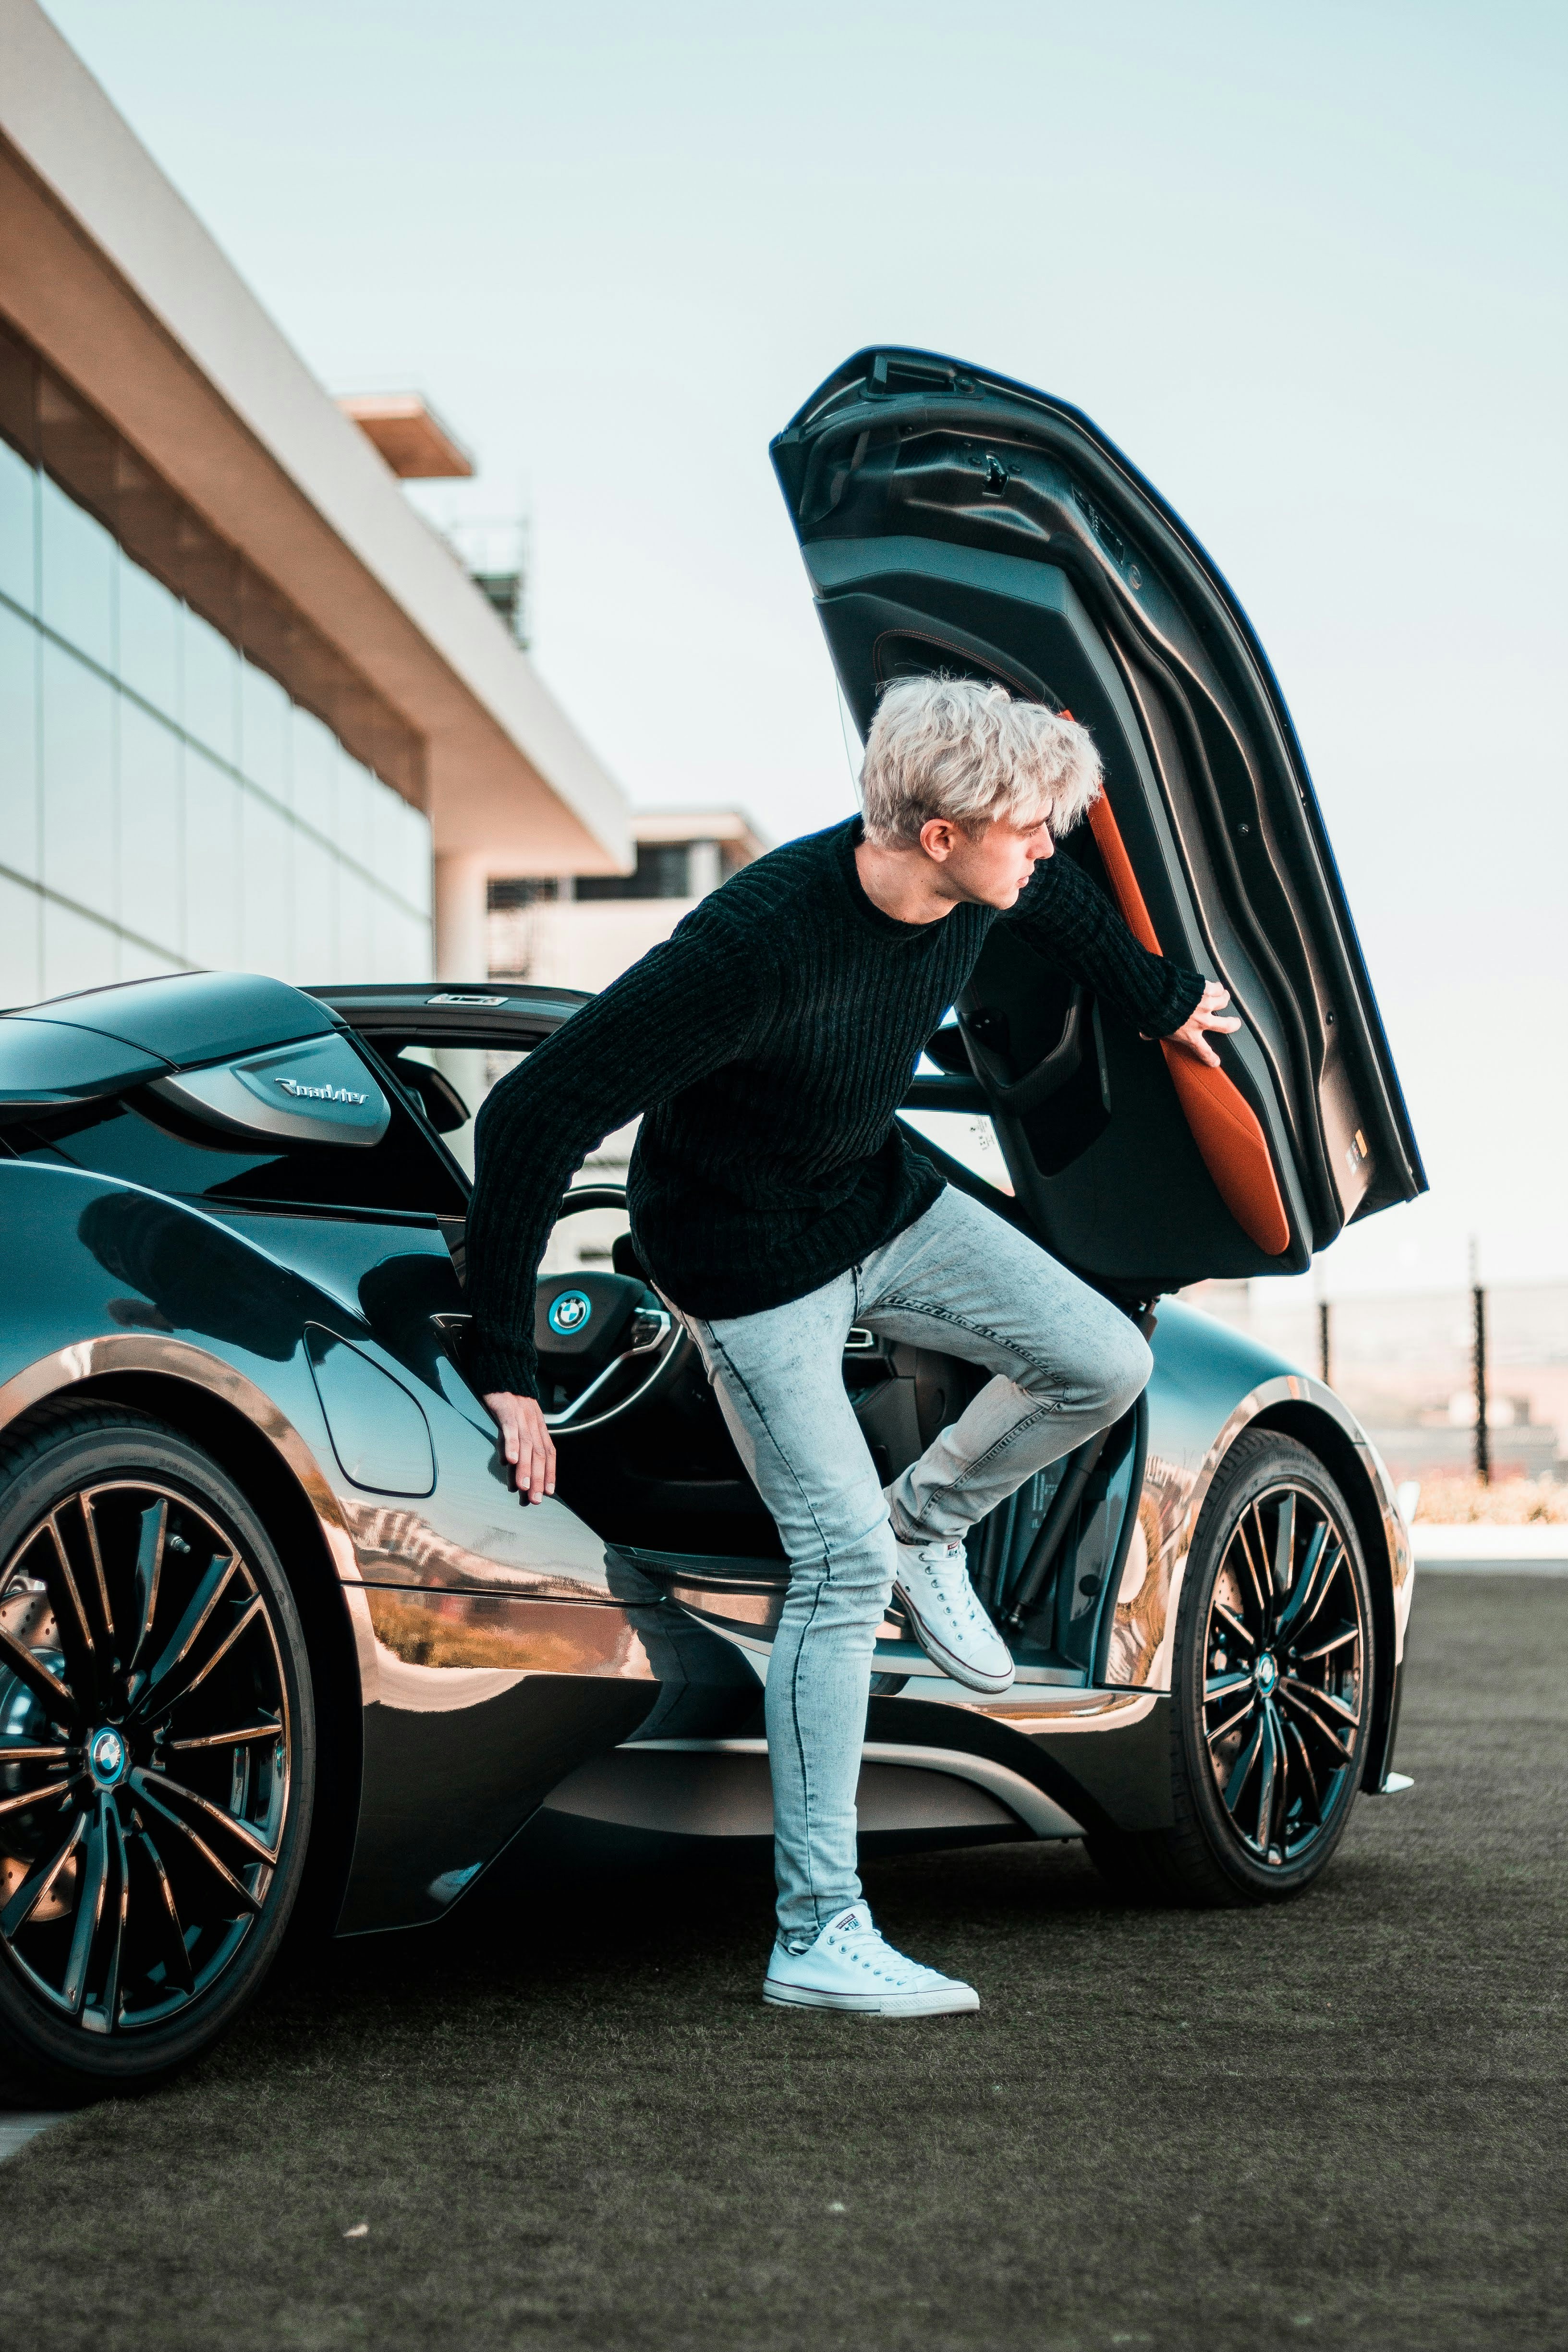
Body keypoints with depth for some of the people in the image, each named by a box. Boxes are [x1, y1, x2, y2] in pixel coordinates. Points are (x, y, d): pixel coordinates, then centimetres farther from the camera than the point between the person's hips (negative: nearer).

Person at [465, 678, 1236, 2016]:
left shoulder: (979, 885, -15)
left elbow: (1055, 899, 14)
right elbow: (532, 1117, -35)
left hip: (884, 1199, 7)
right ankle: (818, 1941, -5)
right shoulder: (758, 947, -37)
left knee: (1105, 1363, 0)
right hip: (750, 1258, -7)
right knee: (842, 1561, -12)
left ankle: (929, 1524, 28)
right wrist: (504, 1367, -34)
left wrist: (1159, 1000, 29)